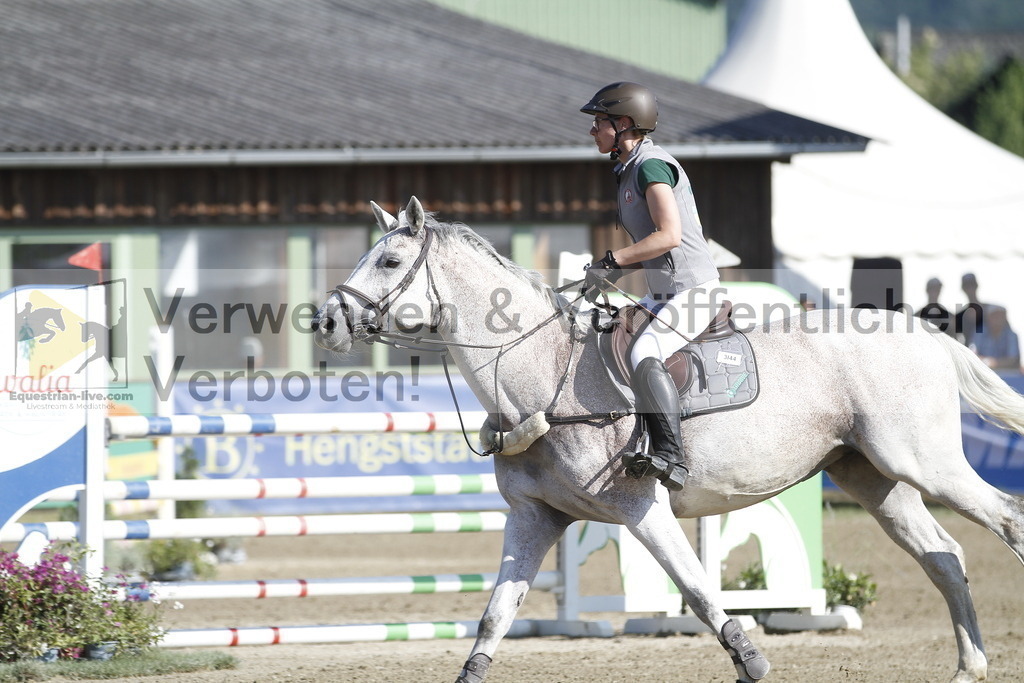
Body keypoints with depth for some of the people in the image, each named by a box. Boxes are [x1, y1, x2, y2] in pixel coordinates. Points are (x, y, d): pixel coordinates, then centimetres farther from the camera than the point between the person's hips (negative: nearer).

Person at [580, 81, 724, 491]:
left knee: (643, 355, -31)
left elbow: (669, 235, -23)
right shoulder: (629, 171, 17)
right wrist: (611, 277, 10)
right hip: (664, 295, 11)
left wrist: (612, 261, -20)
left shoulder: (651, 166, -13)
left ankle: (671, 457, -37)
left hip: (695, 289, -11)